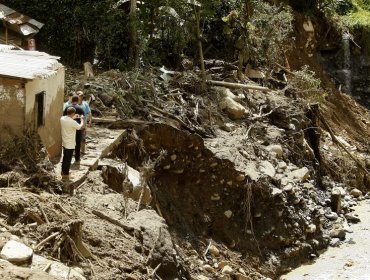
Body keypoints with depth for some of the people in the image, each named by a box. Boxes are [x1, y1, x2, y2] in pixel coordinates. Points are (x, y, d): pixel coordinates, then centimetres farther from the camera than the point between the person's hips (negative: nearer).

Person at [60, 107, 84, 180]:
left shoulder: (62, 118, -6)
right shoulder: (73, 122, -26)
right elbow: (80, 127, -6)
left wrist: (73, 118, 17)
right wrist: (82, 119, 9)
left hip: (64, 143, 7)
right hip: (70, 144, -7)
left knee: (65, 157, 24)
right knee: (68, 159, 5)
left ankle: (63, 171, 38)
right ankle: (65, 175, 13)